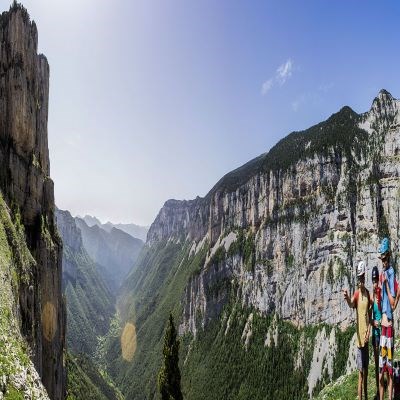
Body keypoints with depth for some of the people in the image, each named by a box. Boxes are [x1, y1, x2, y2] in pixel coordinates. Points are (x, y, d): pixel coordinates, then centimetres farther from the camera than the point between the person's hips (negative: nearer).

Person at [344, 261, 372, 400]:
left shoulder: (368, 293, 5)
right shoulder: (357, 293, -9)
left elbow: (370, 315, 13)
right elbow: (351, 305, -31)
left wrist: (368, 331, 4)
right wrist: (347, 298, -52)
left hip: (366, 335, 5)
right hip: (359, 336, -5)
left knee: (366, 369, 17)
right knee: (361, 372, -1)